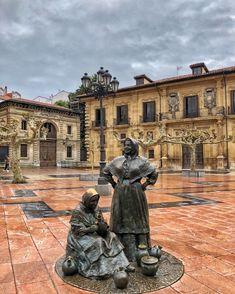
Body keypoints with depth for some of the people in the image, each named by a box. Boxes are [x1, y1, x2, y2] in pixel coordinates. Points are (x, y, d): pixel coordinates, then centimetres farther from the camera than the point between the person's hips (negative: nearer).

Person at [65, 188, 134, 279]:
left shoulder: (96, 209, 2)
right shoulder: (78, 211, -18)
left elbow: (102, 222, 8)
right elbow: (77, 230, -20)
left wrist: (104, 227, -16)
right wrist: (95, 228, -27)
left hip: (94, 234, 6)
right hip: (81, 236, -6)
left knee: (112, 237, -13)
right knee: (97, 243, -32)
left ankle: (123, 264, -13)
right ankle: (100, 270, -28)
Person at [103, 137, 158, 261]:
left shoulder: (142, 161, -4)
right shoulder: (118, 160, 5)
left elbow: (154, 174, 1)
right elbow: (106, 171, 16)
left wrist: (144, 185, -4)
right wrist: (114, 184, 8)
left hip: (135, 195, -3)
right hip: (120, 195, 3)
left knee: (136, 221, 6)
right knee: (121, 221, 9)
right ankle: (121, 250, 24)